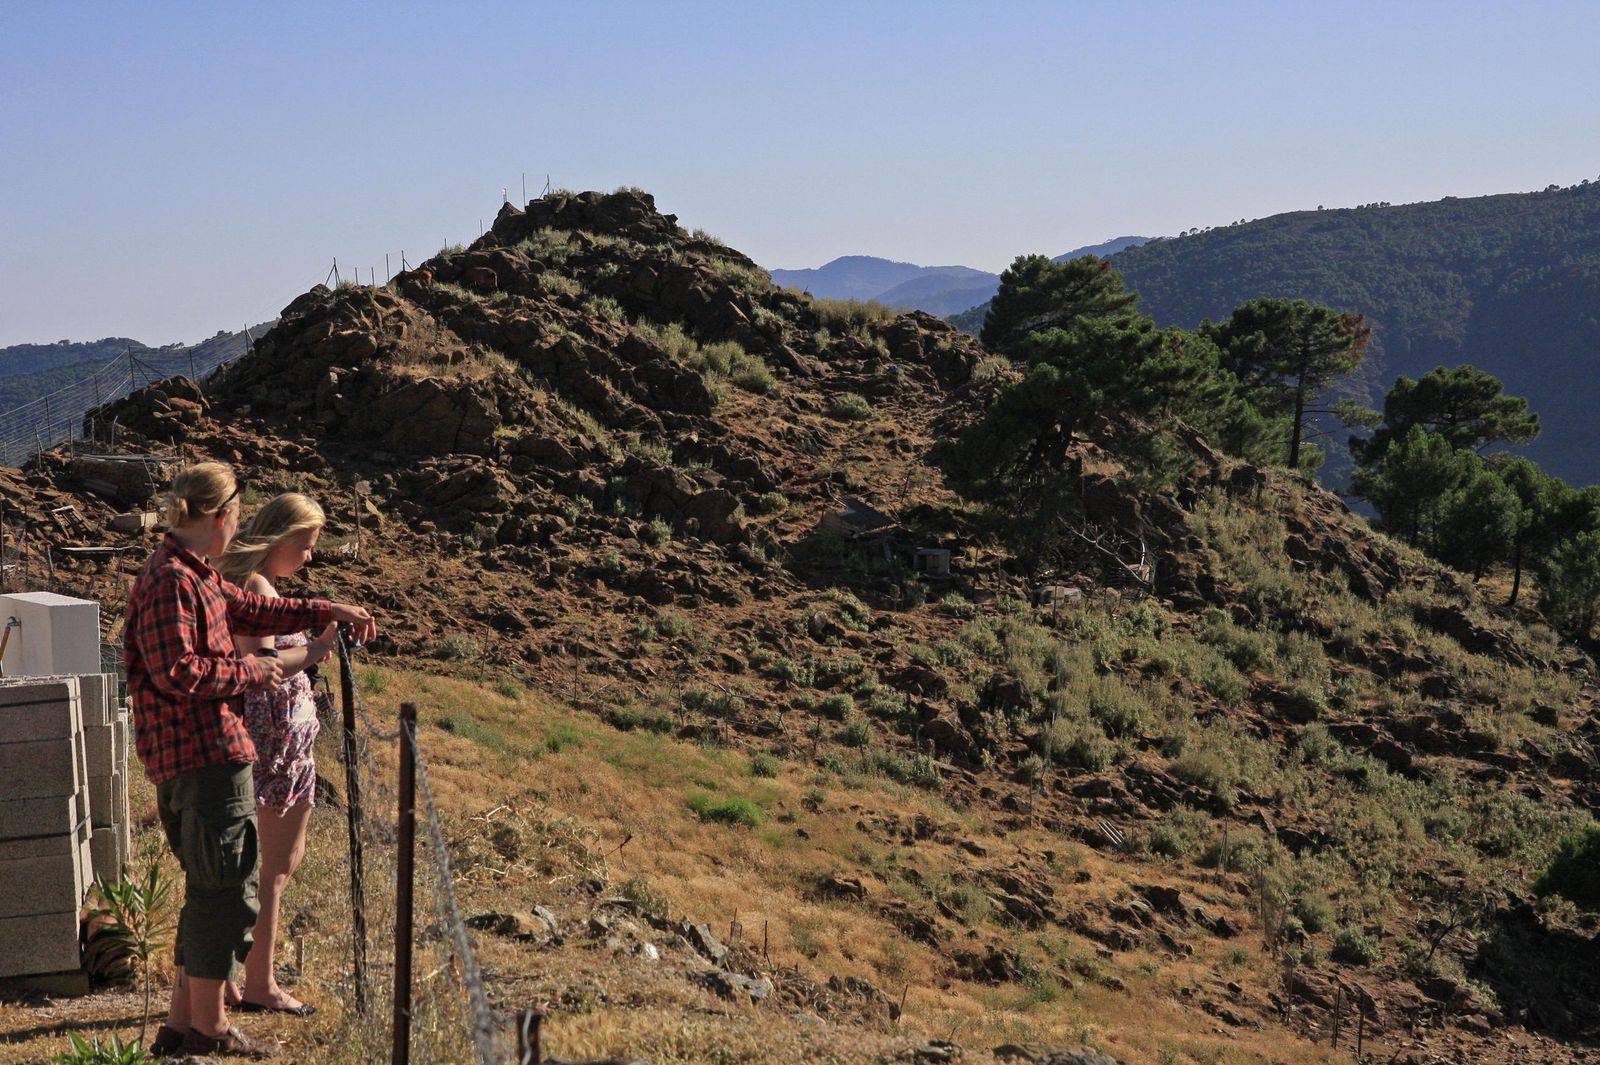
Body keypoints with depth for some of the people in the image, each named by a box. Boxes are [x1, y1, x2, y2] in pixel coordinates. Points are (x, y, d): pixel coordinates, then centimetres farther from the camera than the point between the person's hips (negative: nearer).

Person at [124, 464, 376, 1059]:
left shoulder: (197, 576, 15)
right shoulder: (172, 580, -17)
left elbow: (250, 611, 28)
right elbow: (177, 673, -23)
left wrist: (328, 611, 28)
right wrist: (253, 673, -11)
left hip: (208, 751, 11)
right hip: (203, 755, -11)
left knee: (211, 887, 17)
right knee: (223, 888, -2)